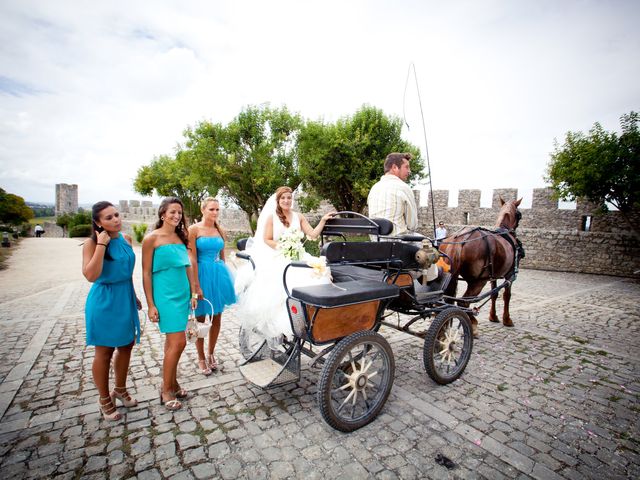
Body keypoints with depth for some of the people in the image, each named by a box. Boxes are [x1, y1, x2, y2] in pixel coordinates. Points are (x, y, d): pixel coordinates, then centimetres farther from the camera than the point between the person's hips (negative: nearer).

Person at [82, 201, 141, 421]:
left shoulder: (126, 239, 2)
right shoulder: (92, 243, -15)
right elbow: (91, 275, -28)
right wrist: (101, 245, -27)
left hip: (125, 297, 6)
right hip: (104, 300, -6)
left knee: (126, 345, 17)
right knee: (104, 351, 9)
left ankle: (120, 389, 39)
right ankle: (104, 399, 30)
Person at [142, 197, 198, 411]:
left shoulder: (181, 237, 10)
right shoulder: (152, 238, -7)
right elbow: (146, 273, -7)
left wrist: (193, 293, 12)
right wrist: (151, 305, -9)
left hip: (182, 294, 6)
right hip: (165, 295, -6)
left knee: (172, 341, 15)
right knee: (178, 342, -6)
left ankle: (172, 383, 29)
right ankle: (166, 391, 12)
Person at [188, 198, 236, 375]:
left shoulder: (221, 231, 8)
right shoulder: (193, 230, -8)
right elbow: (192, 260, -13)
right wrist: (196, 285, -16)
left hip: (219, 274, 5)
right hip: (202, 274, -5)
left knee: (216, 318, 12)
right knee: (200, 319, 9)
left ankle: (211, 354, 31)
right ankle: (201, 358, 26)